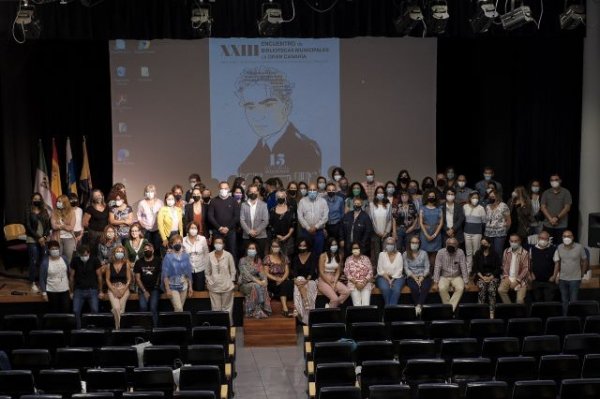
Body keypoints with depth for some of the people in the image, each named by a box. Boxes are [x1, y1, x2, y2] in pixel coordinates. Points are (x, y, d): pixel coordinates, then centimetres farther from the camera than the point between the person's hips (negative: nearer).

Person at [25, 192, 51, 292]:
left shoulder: (44, 211, 12)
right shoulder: (28, 211, 1)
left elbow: (48, 225, 9)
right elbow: (28, 227, -5)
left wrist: (44, 236, -6)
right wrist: (38, 237, -9)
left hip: (44, 240, 3)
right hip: (32, 240, -3)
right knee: (34, 261, -7)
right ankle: (33, 283, -2)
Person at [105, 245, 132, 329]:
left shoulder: (126, 265, 4)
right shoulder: (109, 265, 6)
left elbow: (129, 279, 3)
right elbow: (107, 279, 5)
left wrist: (123, 290, -9)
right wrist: (114, 290, -8)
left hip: (124, 289, 0)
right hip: (112, 289, 0)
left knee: (121, 309, -21)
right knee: (116, 308, -25)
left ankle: (118, 327, -4)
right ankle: (118, 327, -14)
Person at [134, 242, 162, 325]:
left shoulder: (158, 261, 0)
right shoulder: (139, 262, 6)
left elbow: (160, 276, 2)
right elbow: (137, 278, 5)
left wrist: (157, 287, -9)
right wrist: (144, 291, -3)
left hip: (154, 289, -1)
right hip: (143, 289, 1)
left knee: (153, 308, -20)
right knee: (143, 307, -20)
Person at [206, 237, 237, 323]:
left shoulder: (228, 255, -6)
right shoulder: (210, 256, -1)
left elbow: (233, 270, 1)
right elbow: (207, 271, 8)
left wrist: (232, 282, -1)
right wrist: (208, 281, 4)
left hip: (226, 286, -1)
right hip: (214, 286, 1)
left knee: (227, 308, 5)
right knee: (216, 308, 5)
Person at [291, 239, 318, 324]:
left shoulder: (312, 256, 0)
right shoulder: (296, 257, 11)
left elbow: (312, 270, -10)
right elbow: (294, 270, 2)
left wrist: (306, 280, -24)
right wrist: (295, 279, -18)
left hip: (310, 280, -2)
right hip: (299, 279, 2)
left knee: (304, 286, -32)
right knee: (300, 286, -32)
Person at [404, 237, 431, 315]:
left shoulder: (424, 253, 11)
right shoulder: (405, 255, 8)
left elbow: (427, 267, 4)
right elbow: (406, 268, 1)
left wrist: (422, 277, -12)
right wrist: (414, 277, -13)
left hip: (423, 276, 0)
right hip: (411, 277, 0)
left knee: (425, 287, -33)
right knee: (414, 288, -34)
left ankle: (419, 306, -42)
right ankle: (418, 306, -30)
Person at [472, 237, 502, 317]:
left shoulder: (495, 255, 8)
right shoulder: (477, 254, 11)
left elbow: (498, 268, 4)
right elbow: (475, 268, 7)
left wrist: (491, 277, -9)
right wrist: (482, 277, -8)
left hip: (493, 276, -1)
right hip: (481, 276, 1)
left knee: (492, 289, -31)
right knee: (482, 287, -33)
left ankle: (492, 314, -37)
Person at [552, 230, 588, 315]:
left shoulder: (579, 247, -9)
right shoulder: (559, 248, -2)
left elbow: (584, 261, 1)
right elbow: (557, 263, 1)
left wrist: (582, 274, 3)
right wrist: (555, 276, -3)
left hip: (575, 279, -3)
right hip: (562, 279, 3)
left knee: (573, 301, -3)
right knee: (564, 301, 13)